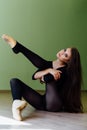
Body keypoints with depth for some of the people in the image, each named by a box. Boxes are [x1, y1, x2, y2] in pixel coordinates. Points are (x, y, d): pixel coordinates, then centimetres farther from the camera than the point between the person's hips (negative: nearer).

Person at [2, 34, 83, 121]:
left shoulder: (66, 70, -11)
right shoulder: (49, 64, 11)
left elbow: (47, 79, -26)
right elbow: (34, 76, -3)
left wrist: (41, 76, -7)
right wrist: (48, 70, -17)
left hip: (54, 105, -7)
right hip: (43, 102, 7)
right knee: (14, 81, -4)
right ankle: (17, 103, -38)